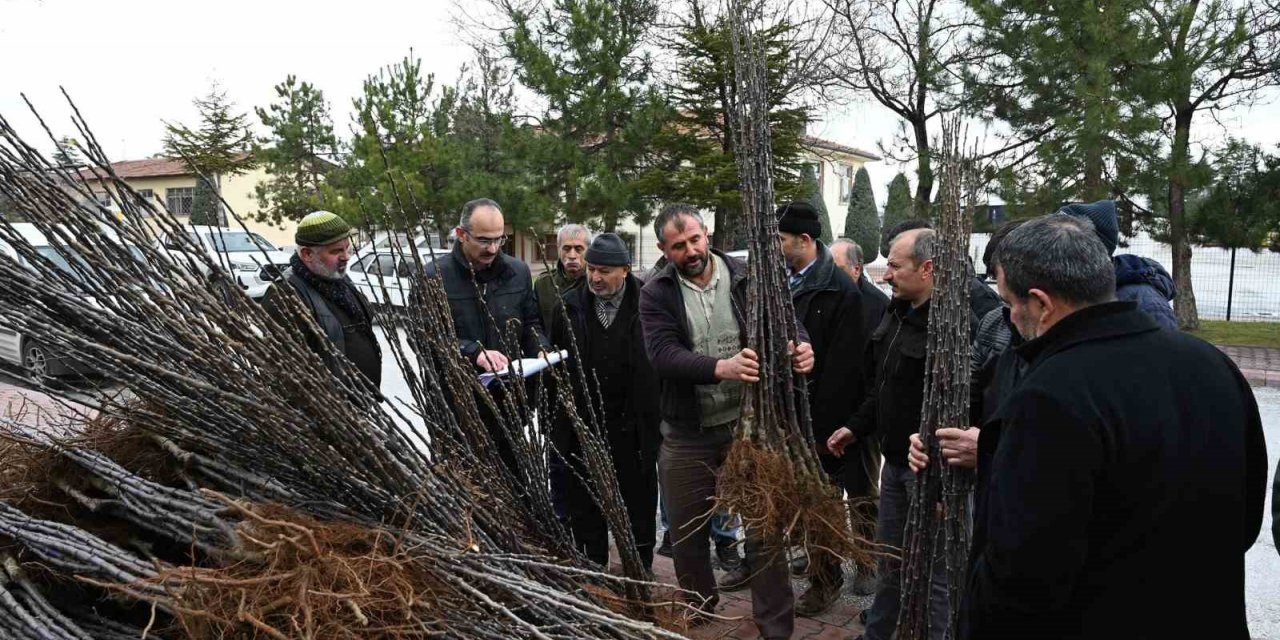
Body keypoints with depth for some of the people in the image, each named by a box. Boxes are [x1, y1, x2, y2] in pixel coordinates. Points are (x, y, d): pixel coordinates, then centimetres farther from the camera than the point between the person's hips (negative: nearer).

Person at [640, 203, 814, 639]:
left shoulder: (745, 278, -2)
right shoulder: (656, 293, -5)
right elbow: (664, 353, -19)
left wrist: (800, 346, -31)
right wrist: (720, 367, -36)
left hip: (749, 424, -1)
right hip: (687, 433, 1)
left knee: (764, 524, 4)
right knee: (687, 529, 15)